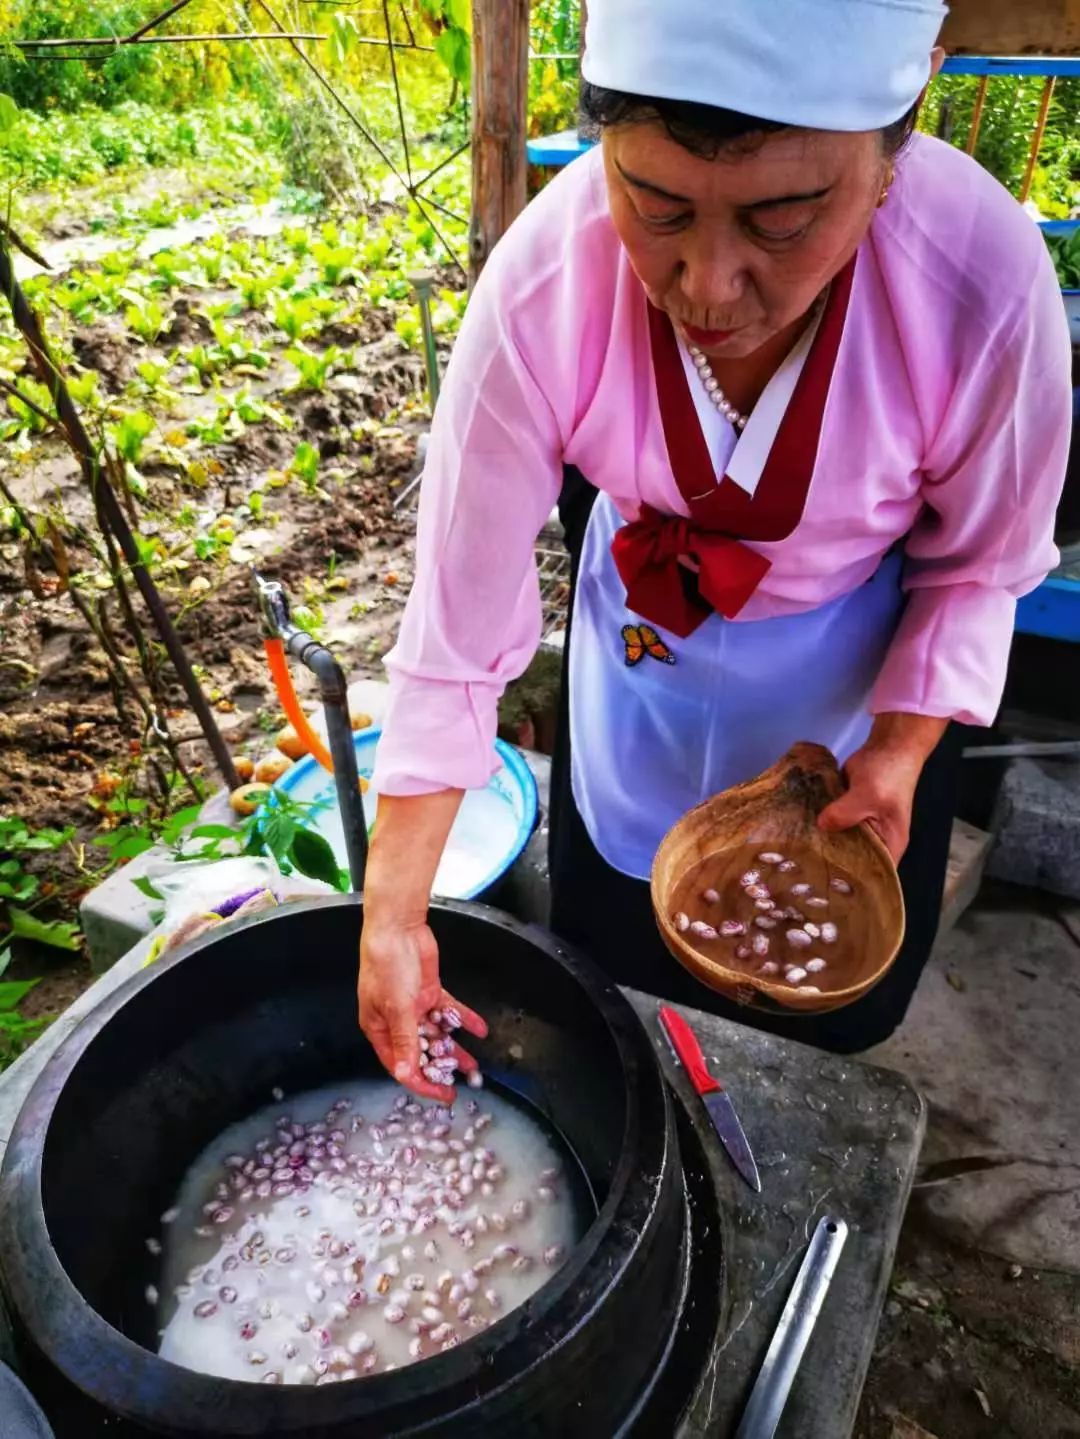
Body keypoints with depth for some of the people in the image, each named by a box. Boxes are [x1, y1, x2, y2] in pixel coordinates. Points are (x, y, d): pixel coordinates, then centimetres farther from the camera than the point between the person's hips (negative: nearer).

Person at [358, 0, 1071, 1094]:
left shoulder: (985, 280, -33)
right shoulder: (544, 284, -33)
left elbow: (979, 565, -13)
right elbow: (460, 612, -29)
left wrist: (902, 749, -22)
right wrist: (391, 916, -27)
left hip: (858, 660, 0)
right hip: (644, 638, 1)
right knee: (614, 964, 23)